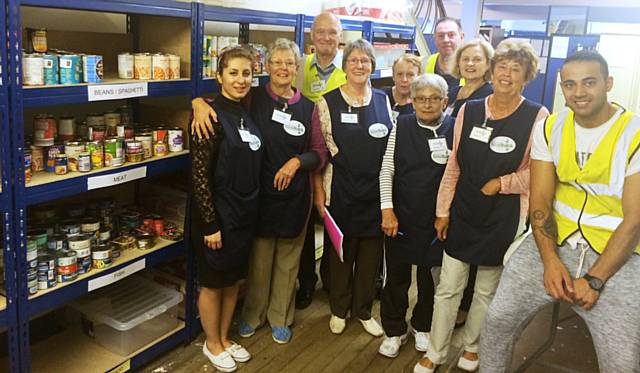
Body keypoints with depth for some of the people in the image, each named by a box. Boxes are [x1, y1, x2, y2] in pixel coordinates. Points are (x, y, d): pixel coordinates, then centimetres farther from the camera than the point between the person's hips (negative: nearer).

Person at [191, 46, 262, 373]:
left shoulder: (248, 113, 5)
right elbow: (199, 175, -19)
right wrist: (210, 223, -19)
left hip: (245, 214, 7)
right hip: (218, 216, -7)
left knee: (234, 280, 19)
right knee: (214, 282, 11)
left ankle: (224, 338, 38)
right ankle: (212, 343, 32)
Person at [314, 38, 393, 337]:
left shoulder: (383, 100, 6)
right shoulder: (327, 102, -3)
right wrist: (319, 191, -6)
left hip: (376, 190, 3)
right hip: (341, 190, -2)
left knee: (371, 253, 11)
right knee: (341, 251, 10)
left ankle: (364, 310, 30)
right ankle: (339, 309, 30)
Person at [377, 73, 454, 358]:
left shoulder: (455, 130, -5)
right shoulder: (402, 126, -3)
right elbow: (387, 169, -3)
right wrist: (387, 210, -9)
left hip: (437, 218, 0)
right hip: (400, 217, 0)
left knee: (430, 276, 16)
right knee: (396, 276, 11)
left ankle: (422, 326, 39)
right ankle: (394, 330, 30)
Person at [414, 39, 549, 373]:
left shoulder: (537, 117, -10)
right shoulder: (469, 111, 0)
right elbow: (454, 166, 3)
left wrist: (500, 183, -13)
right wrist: (442, 211, 4)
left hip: (504, 218, -2)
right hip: (463, 214, 2)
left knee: (487, 290, 15)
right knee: (448, 288, 8)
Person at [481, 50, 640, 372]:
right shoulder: (549, 128, 2)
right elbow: (539, 200, -1)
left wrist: (594, 280, -16)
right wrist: (550, 260, -14)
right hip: (553, 241, 3)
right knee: (498, 320, -3)